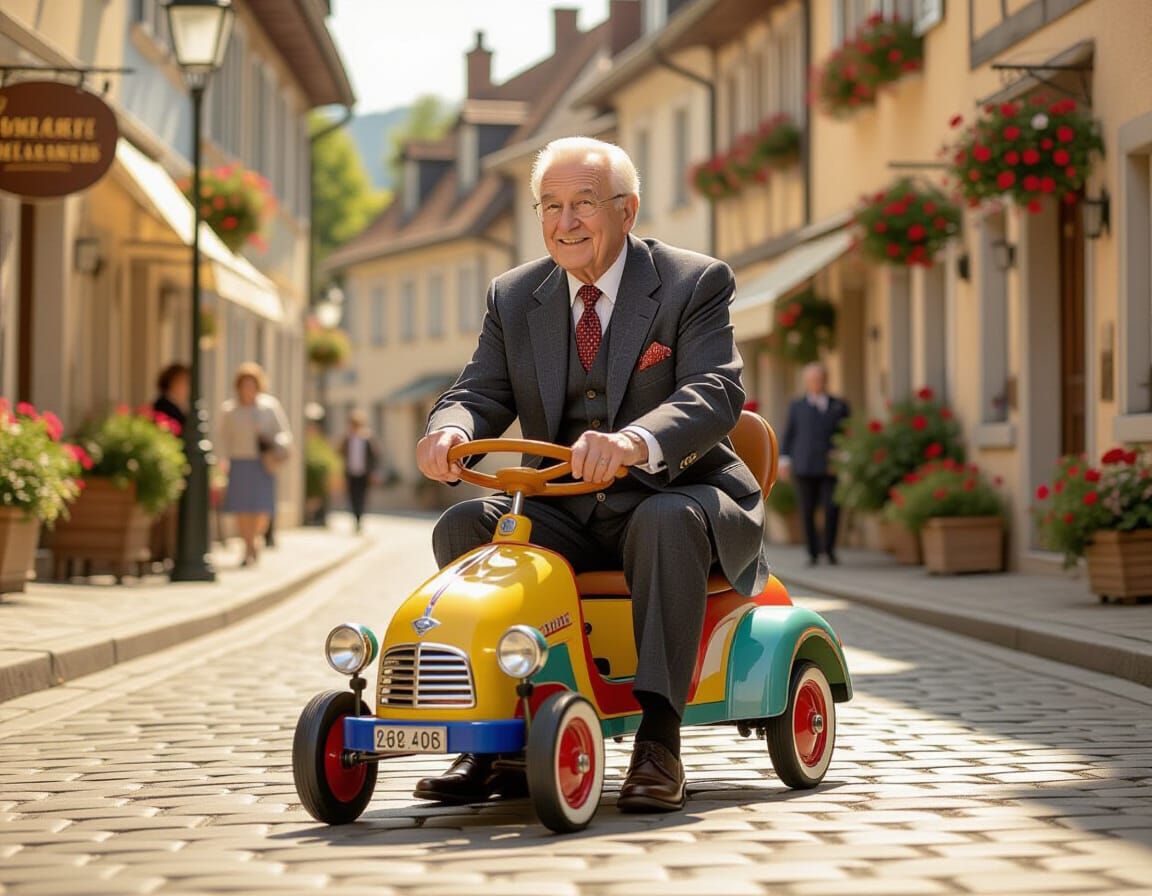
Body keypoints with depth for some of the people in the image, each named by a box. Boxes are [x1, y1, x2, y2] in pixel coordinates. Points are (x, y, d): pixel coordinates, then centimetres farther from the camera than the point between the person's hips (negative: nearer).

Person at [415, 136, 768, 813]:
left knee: (668, 521, -38)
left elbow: (717, 394, -21)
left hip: (678, 497, -4)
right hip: (565, 516, 5)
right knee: (466, 526, -20)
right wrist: (449, 429, -26)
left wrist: (635, 441, -43)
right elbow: (482, 393, 2)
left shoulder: (695, 283, -6)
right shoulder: (515, 298, 9)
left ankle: (658, 739, -36)